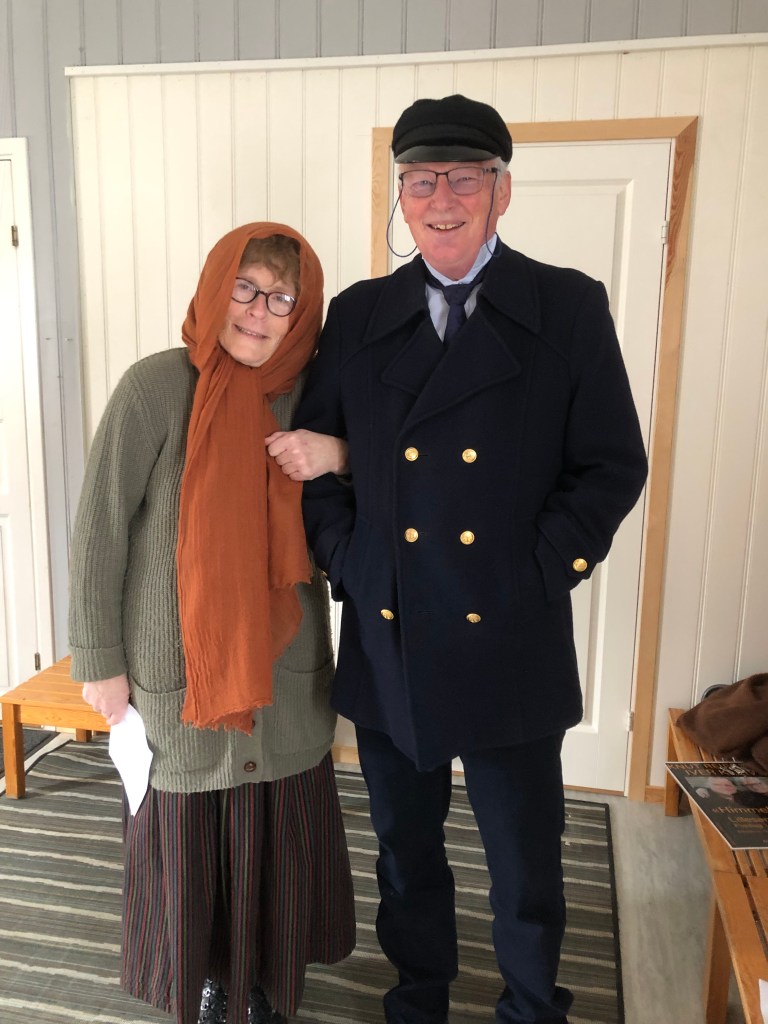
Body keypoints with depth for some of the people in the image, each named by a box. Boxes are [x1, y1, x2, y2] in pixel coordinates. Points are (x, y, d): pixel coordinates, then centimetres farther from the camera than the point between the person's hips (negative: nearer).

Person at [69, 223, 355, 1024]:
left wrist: (341, 460, -13)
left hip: (284, 668, 3)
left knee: (278, 833, 14)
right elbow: (100, 529, -9)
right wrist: (99, 659, -7)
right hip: (179, 670, -3)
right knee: (188, 836, 14)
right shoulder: (158, 386, -13)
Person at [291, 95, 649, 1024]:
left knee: (525, 863, 16)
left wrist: (543, 572, -10)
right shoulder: (357, 316, 4)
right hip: (386, 642, 3)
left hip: (509, 646, -2)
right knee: (405, 850, 21)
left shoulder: (570, 308, -2)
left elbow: (614, 466, -2)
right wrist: (344, 558, -3)